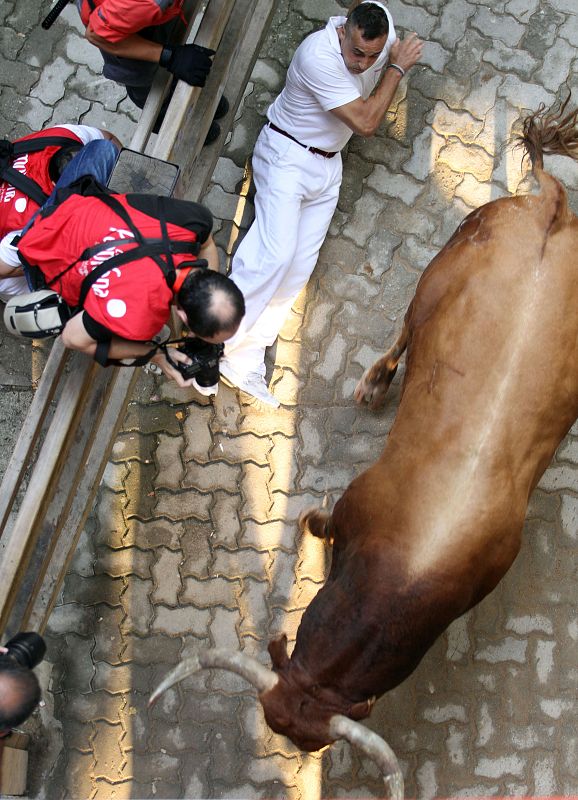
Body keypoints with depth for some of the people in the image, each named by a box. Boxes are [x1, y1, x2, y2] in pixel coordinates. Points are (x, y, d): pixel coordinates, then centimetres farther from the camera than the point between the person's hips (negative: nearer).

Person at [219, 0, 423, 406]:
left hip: (328, 166, 7)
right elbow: (365, 122, -26)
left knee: (299, 267, -1)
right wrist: (397, 67, -19)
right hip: (287, 156, -7)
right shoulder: (319, 56, -29)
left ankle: (246, 361, 2)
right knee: (274, 254, -24)